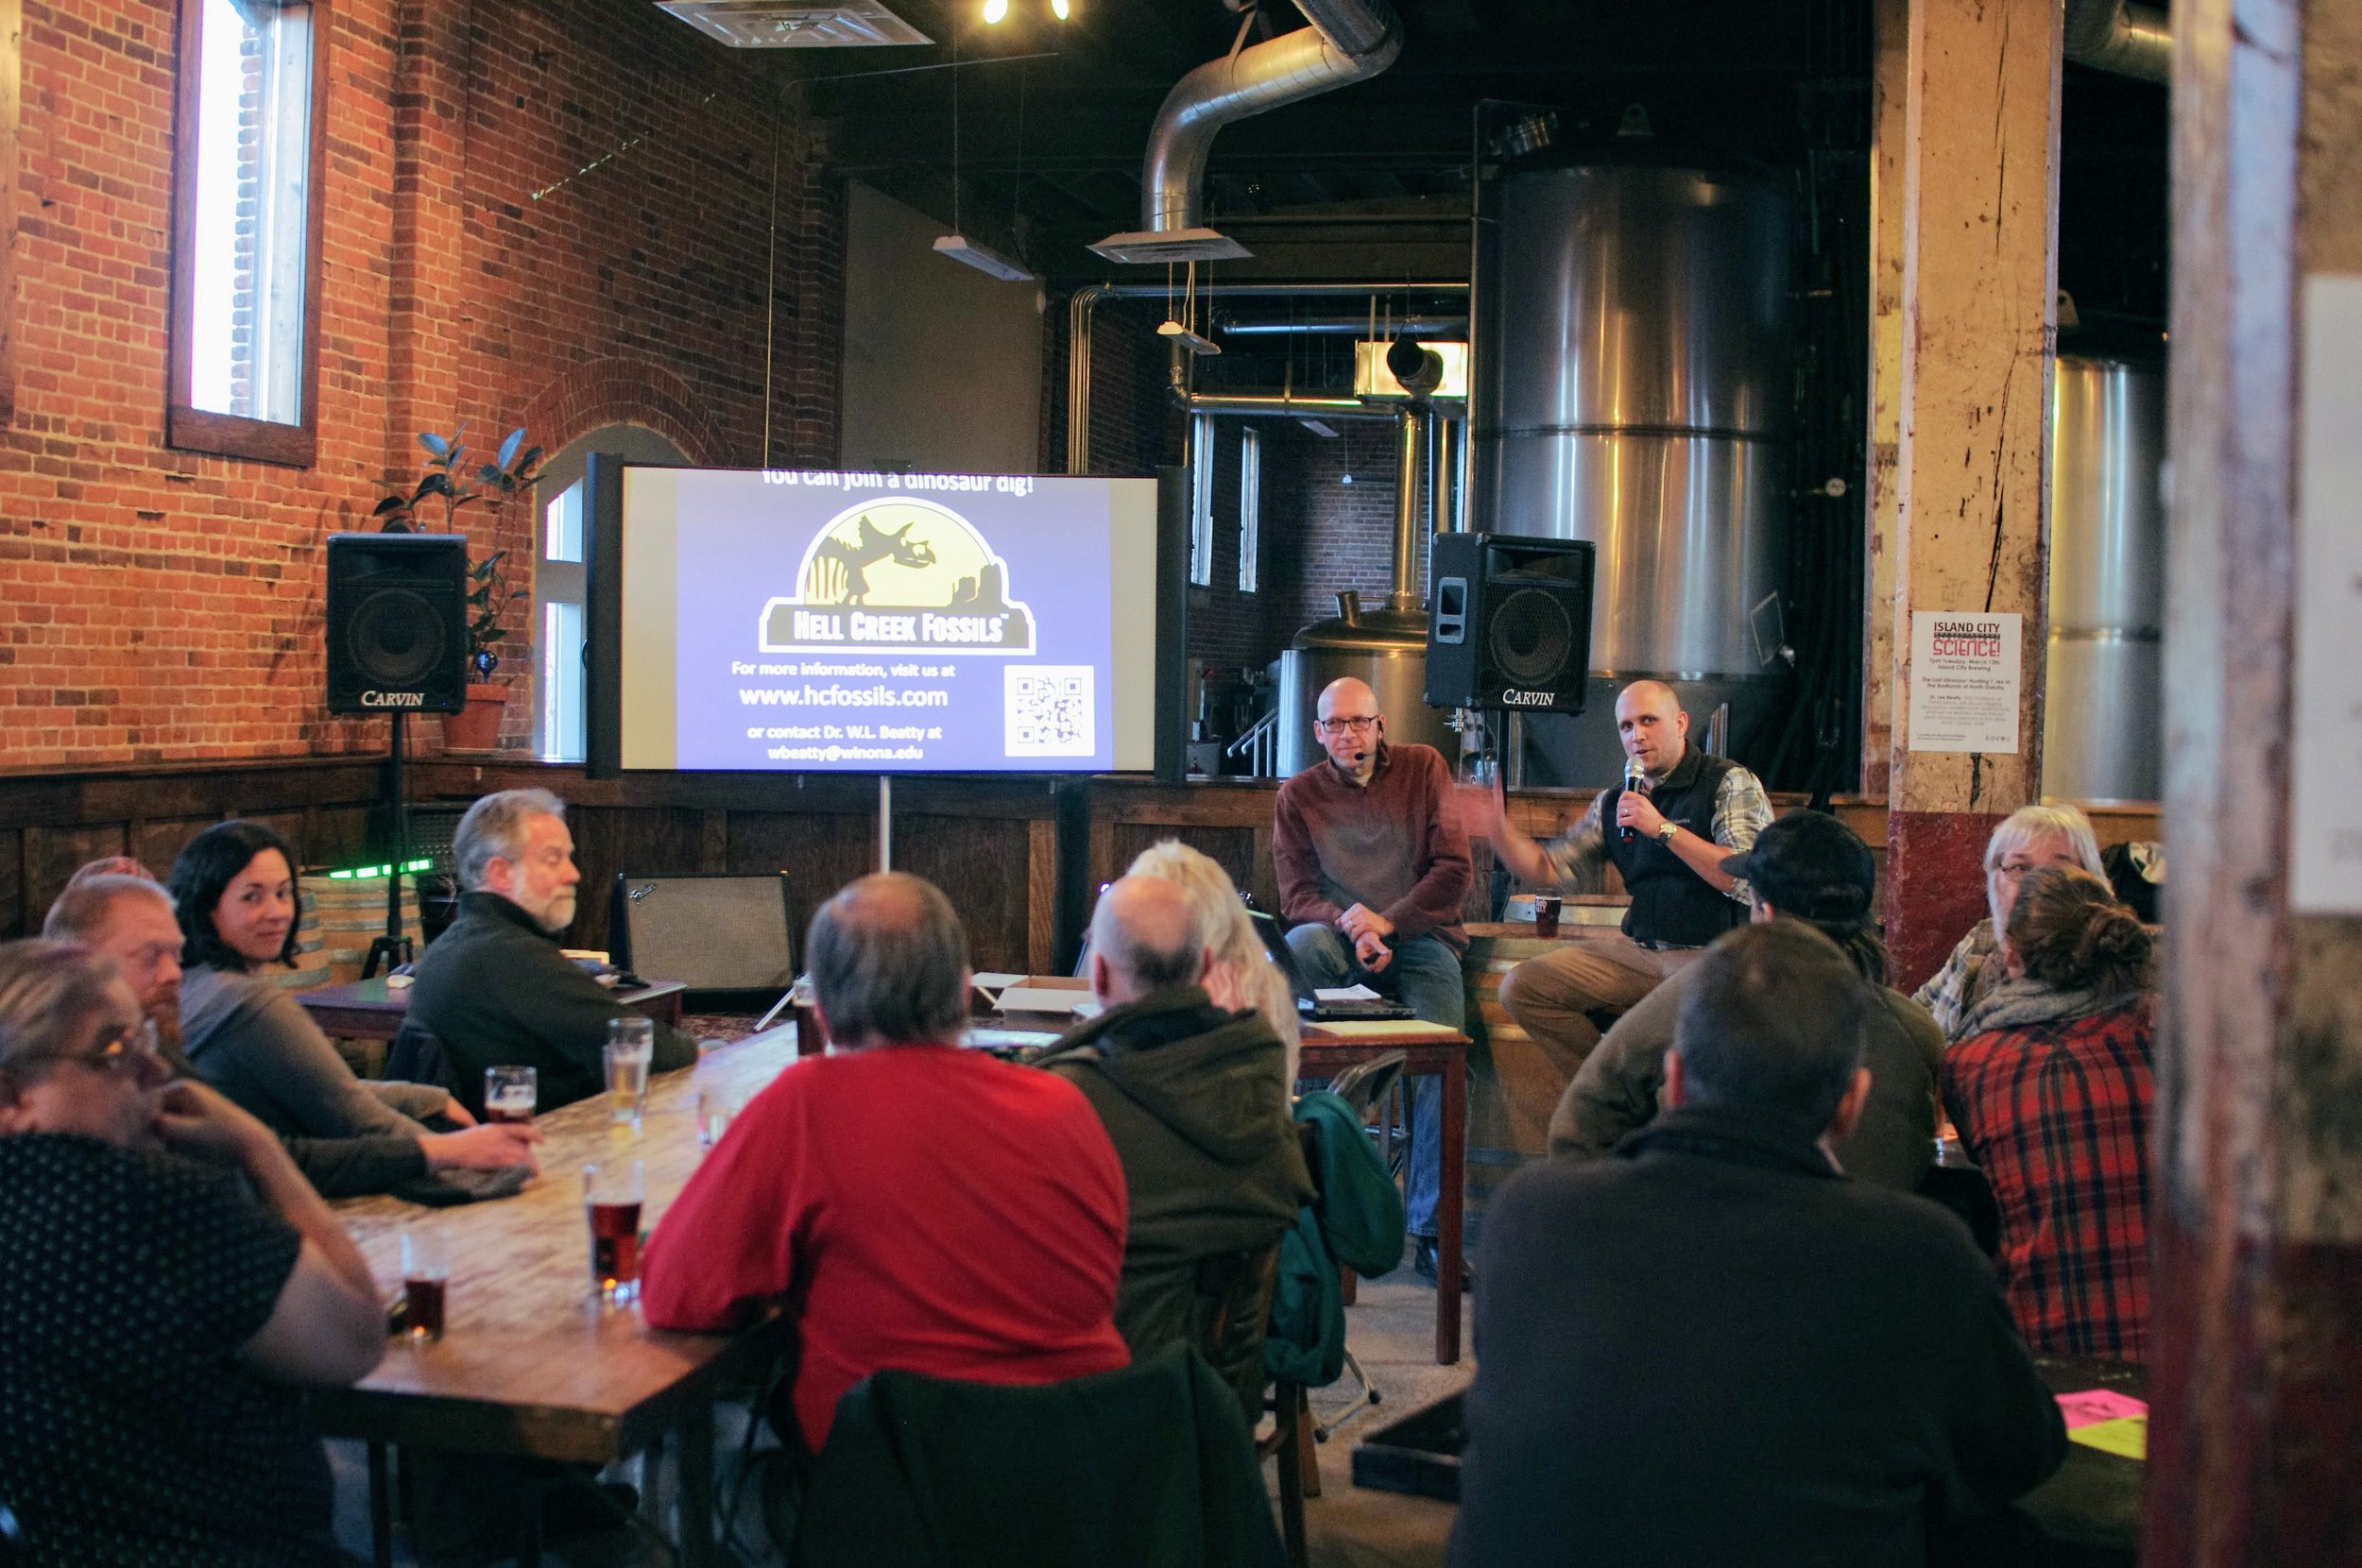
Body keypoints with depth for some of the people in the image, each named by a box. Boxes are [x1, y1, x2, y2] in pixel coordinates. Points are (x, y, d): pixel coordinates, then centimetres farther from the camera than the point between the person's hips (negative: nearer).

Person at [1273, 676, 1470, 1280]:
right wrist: (1350, 926, -19)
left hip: (1419, 936, -1)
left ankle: (1429, 1227, -20)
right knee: (1297, 947, -35)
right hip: (1341, 939, 1)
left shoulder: (1424, 768, 7)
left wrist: (1386, 922, -11)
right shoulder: (1299, 795, 10)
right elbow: (1297, 894, 2)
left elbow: (1453, 870, 1)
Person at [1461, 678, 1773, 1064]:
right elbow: (1551, 869, 14)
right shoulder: (1613, 803, 14)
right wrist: (1498, 830, -3)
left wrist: (1663, 828, -21)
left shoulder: (1730, 783, -5)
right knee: (1520, 987, -7)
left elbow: (1747, 880, -18)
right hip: (1638, 951, 6)